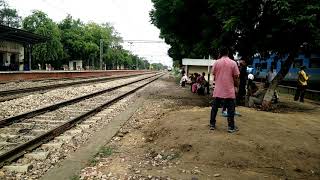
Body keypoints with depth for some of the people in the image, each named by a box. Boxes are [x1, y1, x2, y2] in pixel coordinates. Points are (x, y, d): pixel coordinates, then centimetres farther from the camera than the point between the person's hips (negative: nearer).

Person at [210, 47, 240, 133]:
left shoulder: (216, 62, 1)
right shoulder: (233, 63, -3)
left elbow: (214, 75, 6)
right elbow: (235, 77, -2)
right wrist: (237, 85, 14)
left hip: (218, 90, 2)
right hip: (229, 90, -2)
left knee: (214, 108, 11)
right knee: (230, 109, 6)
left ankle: (212, 125, 18)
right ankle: (231, 127, 9)